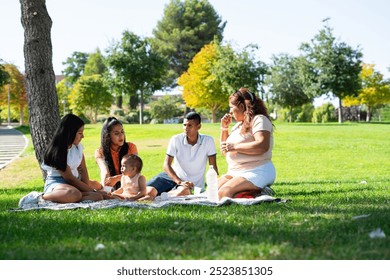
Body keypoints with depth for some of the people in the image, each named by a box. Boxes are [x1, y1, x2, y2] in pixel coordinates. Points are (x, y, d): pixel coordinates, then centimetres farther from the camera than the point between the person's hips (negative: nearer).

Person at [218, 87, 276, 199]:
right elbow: (225, 152, 26)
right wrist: (224, 128, 14)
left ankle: (257, 194, -11)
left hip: (258, 173, -9)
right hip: (234, 172, 9)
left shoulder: (259, 120, -6)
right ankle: (253, 192, -10)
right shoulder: (238, 125, 20)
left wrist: (234, 146, -19)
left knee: (224, 193, -29)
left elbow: (263, 146, -24)